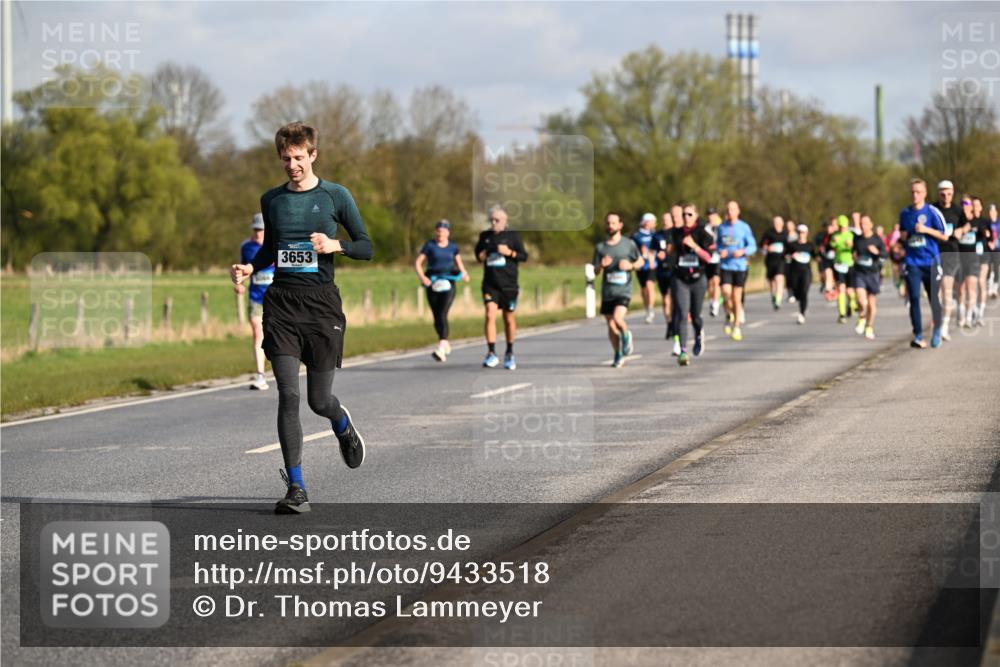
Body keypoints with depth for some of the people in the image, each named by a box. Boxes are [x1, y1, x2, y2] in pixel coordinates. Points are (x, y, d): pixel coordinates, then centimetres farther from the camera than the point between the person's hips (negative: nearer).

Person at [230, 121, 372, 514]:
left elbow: (366, 246, 5)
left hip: (321, 303, -2)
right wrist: (249, 268, 5)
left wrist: (335, 245, -14)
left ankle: (344, 427, 42)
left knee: (319, 400, 3)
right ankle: (296, 488, -7)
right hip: (281, 302, 2)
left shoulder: (336, 196, 1)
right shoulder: (271, 200, 10)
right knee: (288, 396, -10)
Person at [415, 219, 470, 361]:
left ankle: (441, 348, -26)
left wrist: (464, 273, 1)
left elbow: (459, 262, 21)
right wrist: (422, 277, -17)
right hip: (433, 284, 1)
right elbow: (418, 263, -1)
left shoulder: (453, 247, 7)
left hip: (448, 283, -1)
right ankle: (445, 343, 33)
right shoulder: (430, 245, 2)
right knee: (436, 317, 8)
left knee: (442, 315, -16)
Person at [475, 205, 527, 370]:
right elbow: (478, 252, 22)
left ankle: (509, 353, 24)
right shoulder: (485, 236, 7)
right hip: (490, 284, 1)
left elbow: (524, 256, -1)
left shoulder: (512, 235, 0)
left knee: (509, 319, 8)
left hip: (509, 284, -1)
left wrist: (509, 252, -17)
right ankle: (491, 353, -16)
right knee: (490, 315, -15)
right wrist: (481, 255, -1)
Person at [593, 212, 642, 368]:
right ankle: (618, 356, 25)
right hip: (607, 292, 3)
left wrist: (631, 266, -9)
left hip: (623, 291, -3)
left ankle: (626, 336, 7)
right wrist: (601, 265, -16)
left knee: (618, 318, -25)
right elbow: (595, 271, 7)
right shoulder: (600, 247, 6)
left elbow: (640, 261, 13)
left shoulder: (629, 244, 1)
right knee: (611, 326, 7)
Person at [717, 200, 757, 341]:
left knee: (737, 298, 2)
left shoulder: (744, 227, -1)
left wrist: (743, 251, -19)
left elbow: (753, 246, 0)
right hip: (725, 266, 1)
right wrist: (720, 251, -4)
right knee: (726, 292, -17)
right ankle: (729, 315, 13)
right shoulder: (722, 227, 7)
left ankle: (737, 327, 14)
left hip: (740, 266, -1)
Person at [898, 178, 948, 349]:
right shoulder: (904, 213, 9)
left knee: (934, 298, 5)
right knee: (914, 298, -8)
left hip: (931, 261, -2)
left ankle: (937, 331, 26)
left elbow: (944, 236, -3)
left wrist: (926, 230, -16)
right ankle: (918, 336, -7)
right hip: (912, 262, 2)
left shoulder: (932, 212, -4)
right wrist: (902, 237, 2)